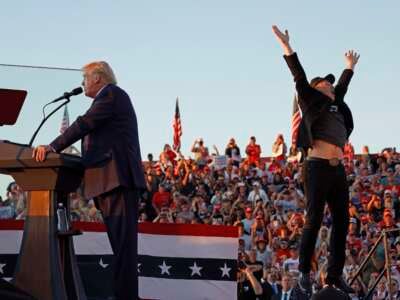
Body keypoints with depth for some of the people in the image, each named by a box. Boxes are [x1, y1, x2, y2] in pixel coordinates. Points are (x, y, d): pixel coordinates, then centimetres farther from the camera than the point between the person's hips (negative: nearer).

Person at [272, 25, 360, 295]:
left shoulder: (336, 106, 23)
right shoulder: (311, 101, 7)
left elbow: (342, 88, 40)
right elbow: (299, 78, 0)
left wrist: (350, 67, 54)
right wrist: (287, 47, -6)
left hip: (338, 170, 7)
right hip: (318, 167, -7)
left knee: (341, 222, 3)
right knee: (314, 221, -7)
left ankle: (335, 274, 8)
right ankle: (305, 273, 1)